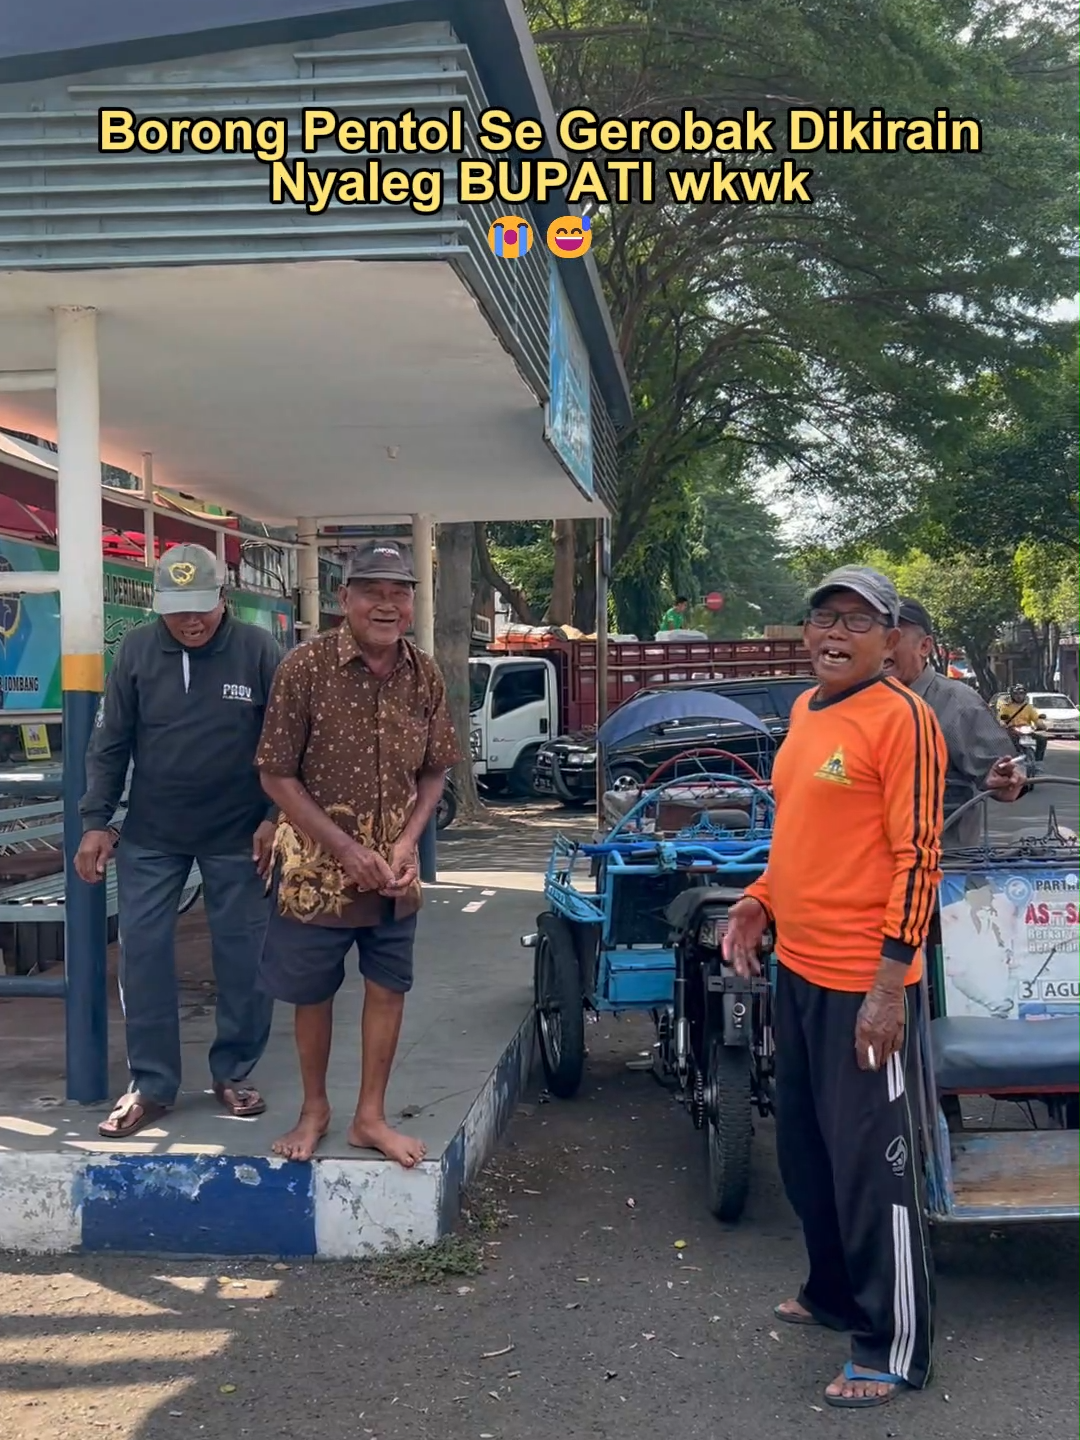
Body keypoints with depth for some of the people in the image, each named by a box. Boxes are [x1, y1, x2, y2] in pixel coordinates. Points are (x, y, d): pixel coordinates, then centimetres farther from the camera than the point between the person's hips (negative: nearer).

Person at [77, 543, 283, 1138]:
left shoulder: (258, 650, -8)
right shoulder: (136, 650, -2)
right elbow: (110, 744, 2)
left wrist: (276, 819, -7)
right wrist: (96, 821, -1)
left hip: (238, 836, -1)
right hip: (149, 835, 2)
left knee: (243, 958, 6)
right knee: (142, 955, 2)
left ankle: (233, 1073, 24)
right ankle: (151, 1084, 14)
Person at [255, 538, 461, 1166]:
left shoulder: (425, 675, -2)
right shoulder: (306, 666, -15)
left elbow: (434, 771, 7)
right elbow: (277, 775, -12)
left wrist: (408, 842, -9)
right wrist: (345, 848, -17)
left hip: (395, 872, 3)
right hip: (318, 869, -3)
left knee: (389, 989, 11)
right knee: (314, 995, 12)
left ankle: (371, 1116, 27)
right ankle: (315, 1109, 33)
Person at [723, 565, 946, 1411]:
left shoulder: (901, 717, -14)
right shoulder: (804, 712, 11)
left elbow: (918, 858, -17)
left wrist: (889, 986, -20)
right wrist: (761, 899, 9)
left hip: (863, 984, -9)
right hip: (797, 970, 9)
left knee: (872, 1165, 1)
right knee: (805, 1151, 21)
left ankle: (896, 1349, 16)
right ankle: (834, 1294, 40)